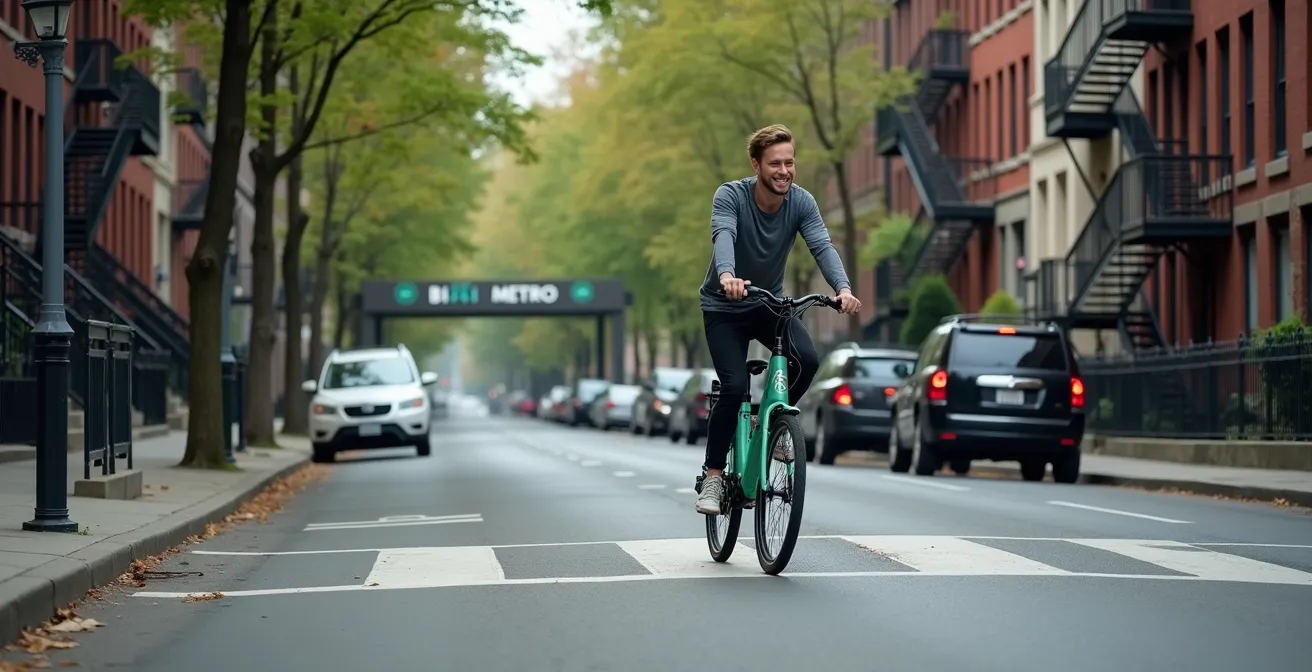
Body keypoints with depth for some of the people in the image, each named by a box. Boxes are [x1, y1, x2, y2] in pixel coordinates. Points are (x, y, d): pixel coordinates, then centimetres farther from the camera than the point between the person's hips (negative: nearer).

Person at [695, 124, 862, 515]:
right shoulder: (730, 196, -21)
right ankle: (713, 476, -4)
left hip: (770, 304, 3)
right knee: (734, 387, -20)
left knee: (807, 361, -23)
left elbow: (822, 247, -25)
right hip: (725, 308, -3)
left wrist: (843, 288, -45)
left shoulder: (801, 202, -12)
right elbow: (723, 236, -40)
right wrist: (727, 275, -62)